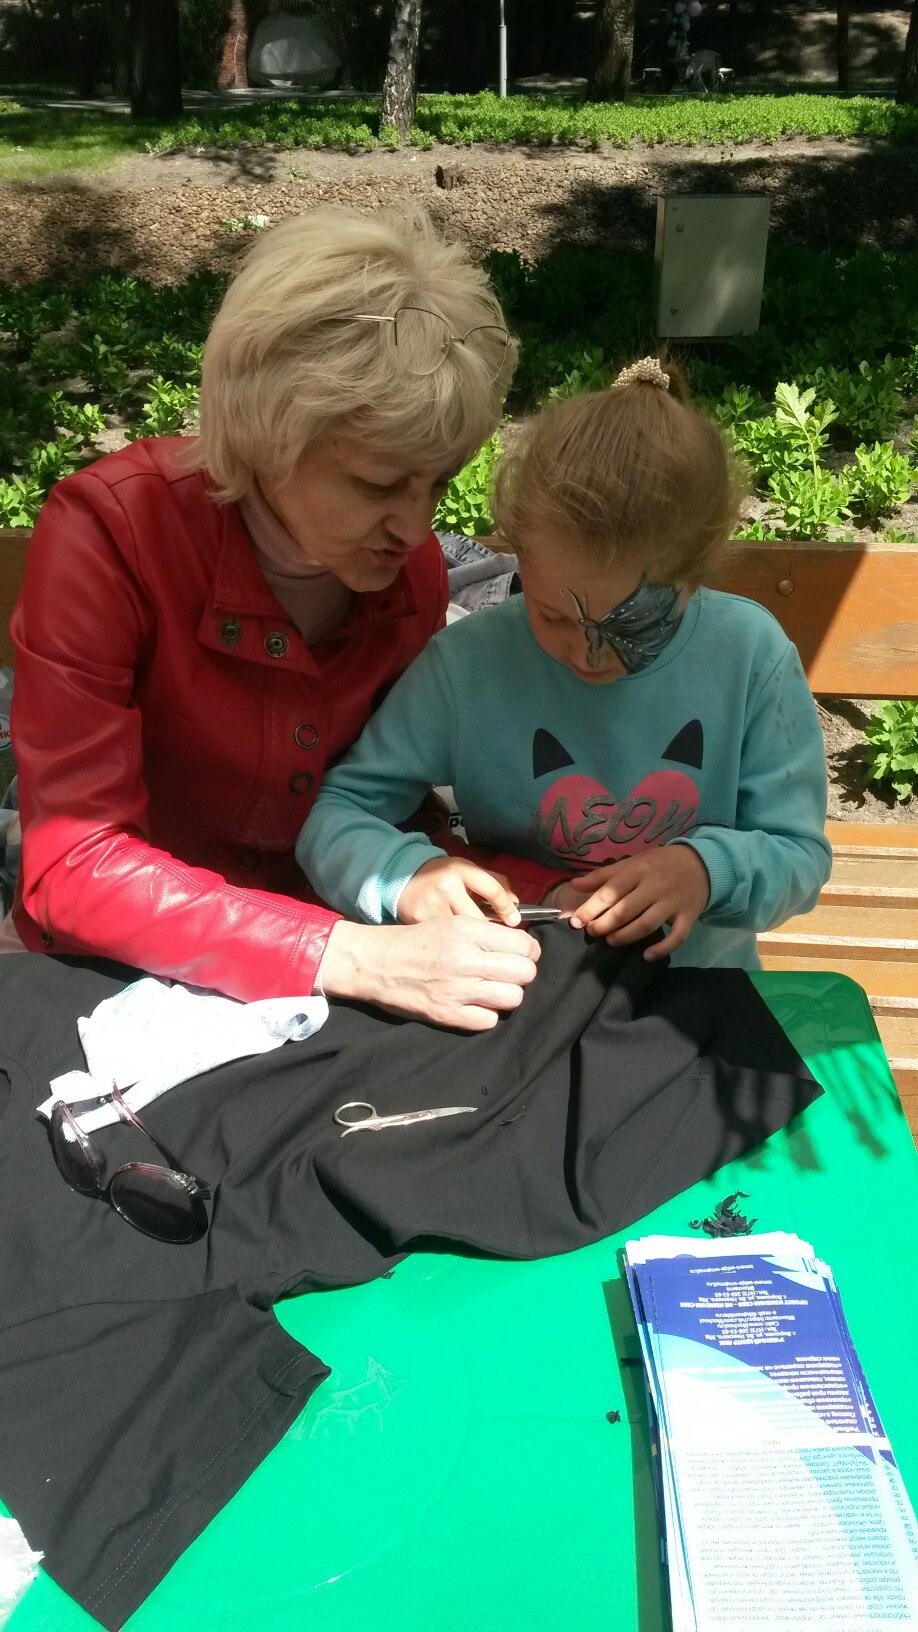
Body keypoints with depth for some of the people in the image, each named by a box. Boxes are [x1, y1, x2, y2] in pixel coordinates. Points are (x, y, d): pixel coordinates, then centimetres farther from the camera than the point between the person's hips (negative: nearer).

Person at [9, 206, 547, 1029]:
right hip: (122, 974, -3)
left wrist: (550, 885, -15)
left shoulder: (411, 565, -8)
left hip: (321, 976, 4)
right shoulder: (108, 533, -22)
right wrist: (350, 957, -33)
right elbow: (75, 867, -25)